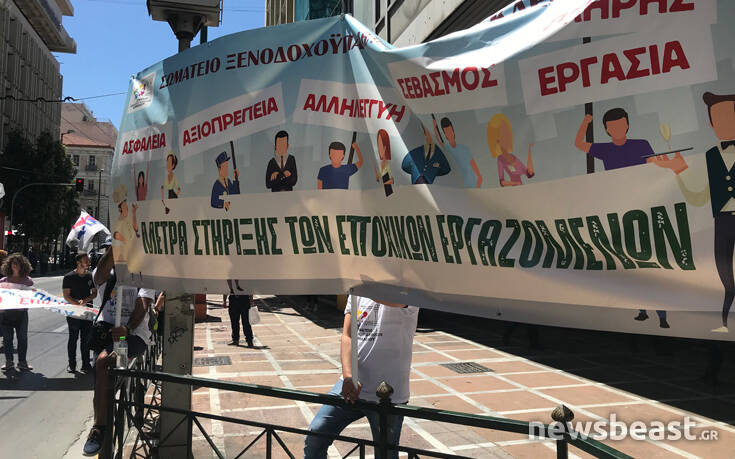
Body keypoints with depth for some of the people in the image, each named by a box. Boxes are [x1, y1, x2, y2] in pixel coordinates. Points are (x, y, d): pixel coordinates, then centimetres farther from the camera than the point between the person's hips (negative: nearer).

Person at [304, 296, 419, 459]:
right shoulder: (357, 293, 5)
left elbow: (393, 299, -38)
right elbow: (347, 336, -3)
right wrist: (348, 377, -16)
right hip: (351, 384, 4)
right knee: (315, 437, 4)